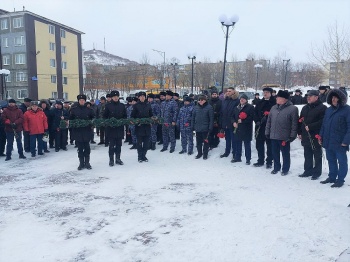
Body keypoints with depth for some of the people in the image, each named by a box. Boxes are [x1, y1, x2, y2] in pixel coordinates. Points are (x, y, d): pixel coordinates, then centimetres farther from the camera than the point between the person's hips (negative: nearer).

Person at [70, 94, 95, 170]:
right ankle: (81, 163, 16)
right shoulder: (74, 110, 4)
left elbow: (93, 119, 8)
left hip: (87, 132, 0)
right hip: (77, 132, 0)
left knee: (87, 148, 4)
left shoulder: (89, 110, 4)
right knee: (80, 148, 6)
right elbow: (70, 119, 6)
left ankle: (87, 163, 16)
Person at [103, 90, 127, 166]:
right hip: (111, 128, -3)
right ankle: (111, 160, 9)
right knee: (112, 144, -1)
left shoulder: (122, 106, 8)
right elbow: (105, 116, 2)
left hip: (120, 128, 3)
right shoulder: (108, 106, 0)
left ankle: (118, 159, 20)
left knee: (119, 144, 9)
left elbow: (125, 116, 13)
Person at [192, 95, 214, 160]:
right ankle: (199, 153, 28)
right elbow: (193, 117, 8)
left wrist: (210, 128, -13)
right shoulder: (196, 107, 3)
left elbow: (211, 118, -9)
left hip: (205, 128, -4)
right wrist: (193, 126, 4)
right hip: (197, 128, 4)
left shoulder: (209, 107, -9)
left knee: (206, 142, 7)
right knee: (198, 142, 14)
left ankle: (205, 154, 20)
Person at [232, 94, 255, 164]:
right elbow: (233, 116, 19)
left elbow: (251, 117, -13)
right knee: (238, 143, 12)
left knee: (247, 144, 1)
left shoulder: (250, 107, -5)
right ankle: (237, 157, 23)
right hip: (238, 128, 6)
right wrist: (234, 122, 0)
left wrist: (242, 121, -16)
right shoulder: (237, 107, 14)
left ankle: (248, 159, 9)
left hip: (246, 129, -5)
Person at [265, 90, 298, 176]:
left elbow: (294, 123, -11)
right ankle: (276, 167, 31)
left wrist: (292, 136, -14)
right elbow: (269, 121, 14)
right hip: (273, 136, 6)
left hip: (284, 137, -5)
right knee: (275, 153, 15)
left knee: (285, 154, 8)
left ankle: (285, 169, 23)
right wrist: (267, 132, 12)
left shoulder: (292, 109, -9)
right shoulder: (274, 108, 10)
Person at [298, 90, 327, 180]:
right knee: (307, 155, 14)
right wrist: (299, 132, 12)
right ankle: (308, 171, 24)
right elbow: (300, 121, 18)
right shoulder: (305, 108, 15)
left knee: (317, 155, 5)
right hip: (306, 136, 7)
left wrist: (310, 127, -20)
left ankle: (316, 172, 14)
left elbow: (322, 121, -18)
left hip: (316, 136, -7)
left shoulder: (322, 108, -8)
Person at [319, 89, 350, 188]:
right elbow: (324, 124, 17)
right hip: (328, 142, 6)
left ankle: (340, 179, 17)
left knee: (342, 161, 7)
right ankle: (332, 177, 29)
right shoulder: (328, 110, 11)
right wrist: (321, 136, 10)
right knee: (331, 160, 16)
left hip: (340, 143, -6)